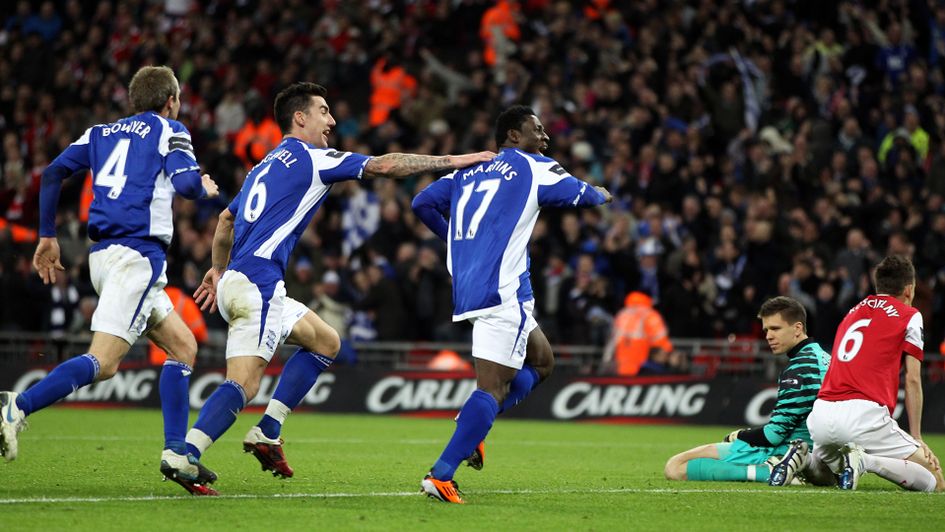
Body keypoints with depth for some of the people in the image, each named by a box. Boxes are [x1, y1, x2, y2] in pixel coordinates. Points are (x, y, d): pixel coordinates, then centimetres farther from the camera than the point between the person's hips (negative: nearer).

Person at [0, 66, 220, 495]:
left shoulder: (101, 132, 20)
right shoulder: (169, 131, 4)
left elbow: (53, 172, 11)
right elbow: (186, 183, -11)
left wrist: (47, 236, 16)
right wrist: (205, 188, 12)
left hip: (102, 254, 8)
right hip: (137, 254, -8)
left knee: (183, 346, 16)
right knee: (103, 362, -16)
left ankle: (176, 455, 9)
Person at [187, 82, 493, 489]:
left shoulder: (266, 166, 23)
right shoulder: (310, 158, -3)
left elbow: (226, 219, 32)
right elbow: (384, 165, -7)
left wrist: (218, 269, 41)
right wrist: (454, 161, -1)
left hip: (235, 280, 10)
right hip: (257, 283, -10)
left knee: (325, 342, 20)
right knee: (244, 384, -16)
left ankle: (266, 434, 11)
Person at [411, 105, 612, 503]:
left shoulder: (468, 171, 19)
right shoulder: (534, 168, 2)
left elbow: (423, 203, 17)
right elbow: (583, 195, 13)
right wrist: (602, 195, 36)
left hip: (467, 289, 8)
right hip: (502, 292, -8)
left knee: (541, 361, 22)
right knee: (493, 388, -12)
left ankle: (472, 426, 7)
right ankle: (440, 476, -23)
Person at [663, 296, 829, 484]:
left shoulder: (798, 368, -17)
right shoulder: (823, 358, 13)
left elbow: (775, 434, -19)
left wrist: (737, 437, -1)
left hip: (782, 451, -10)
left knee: (675, 468, -15)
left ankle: (767, 472, -23)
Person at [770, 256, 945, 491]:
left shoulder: (853, 312, 25)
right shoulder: (909, 316, 8)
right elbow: (912, 380, 4)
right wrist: (916, 437, 9)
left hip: (821, 416, 6)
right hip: (863, 414, -6)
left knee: (825, 476, 34)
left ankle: (804, 459, 0)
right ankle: (867, 460, -22)